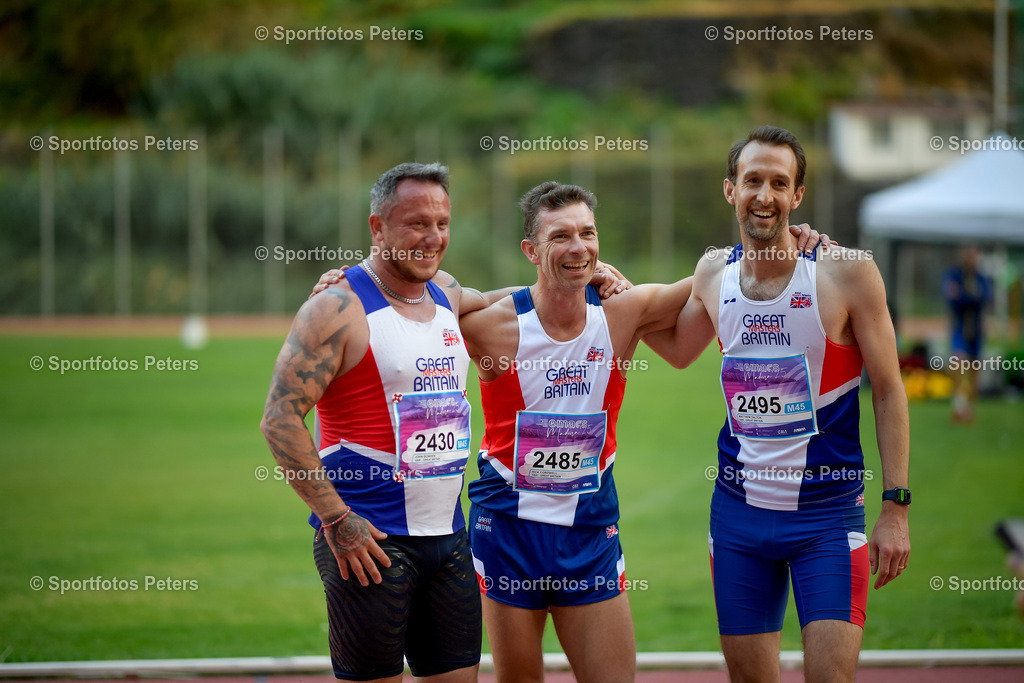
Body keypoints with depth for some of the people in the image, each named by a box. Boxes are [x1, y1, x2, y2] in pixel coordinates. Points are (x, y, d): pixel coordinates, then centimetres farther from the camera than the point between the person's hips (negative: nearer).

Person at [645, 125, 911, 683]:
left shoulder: (846, 271, -10)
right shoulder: (713, 274, 3)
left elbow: (888, 392, -5)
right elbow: (678, 350, 25)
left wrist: (895, 508, -9)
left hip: (827, 511, -4)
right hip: (739, 510, 4)